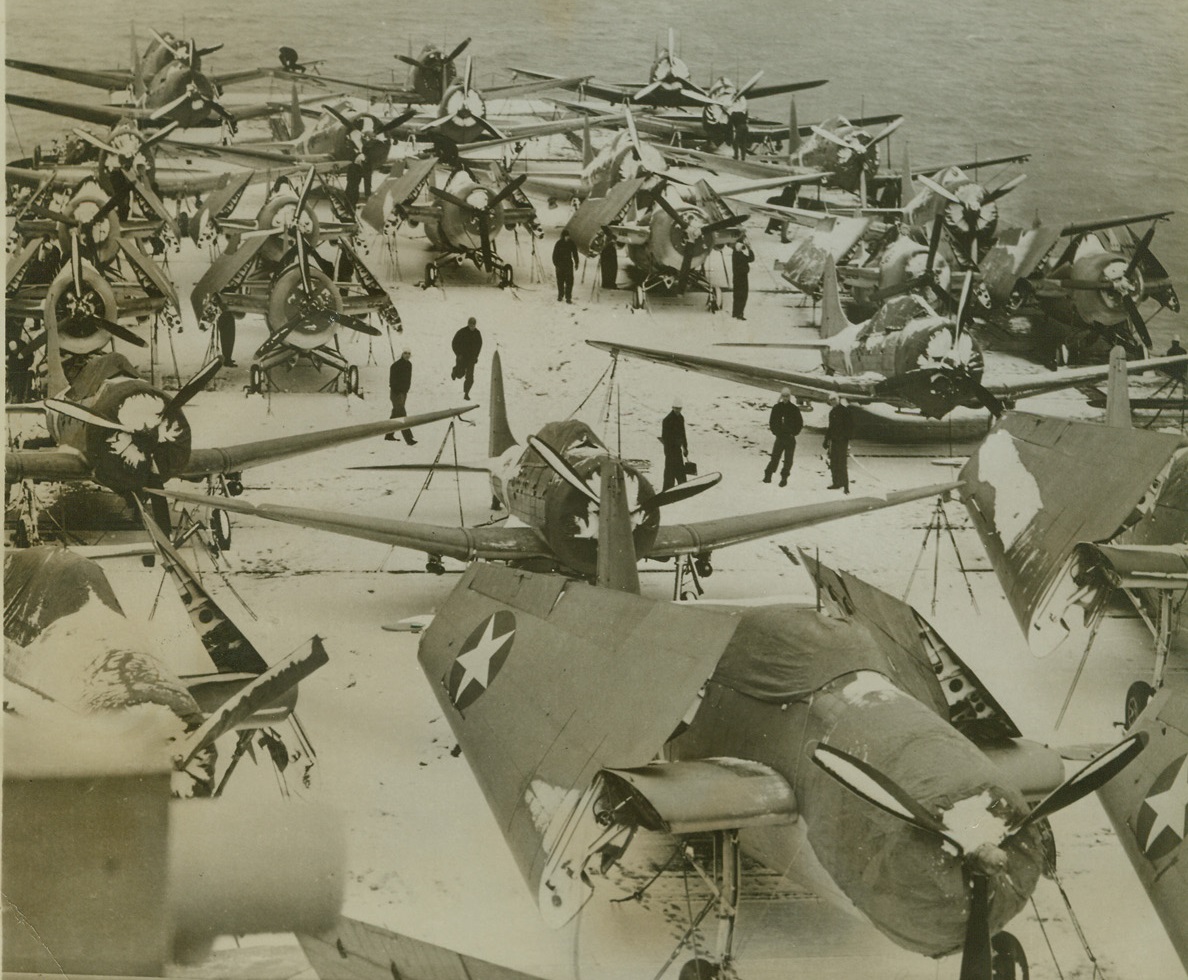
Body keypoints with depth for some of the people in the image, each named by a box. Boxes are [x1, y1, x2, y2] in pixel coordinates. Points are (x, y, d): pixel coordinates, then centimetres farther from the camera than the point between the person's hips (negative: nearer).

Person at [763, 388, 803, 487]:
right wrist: (775, 431, 1)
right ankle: (768, 475, 3)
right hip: (779, 437, 1)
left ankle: (784, 477, 7)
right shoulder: (776, 408, 4)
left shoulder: (795, 409, -2)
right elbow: (772, 422, 11)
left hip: (790, 438, -1)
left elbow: (800, 423, 3)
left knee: (788, 459, 1)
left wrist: (794, 433, -4)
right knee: (774, 457, -2)